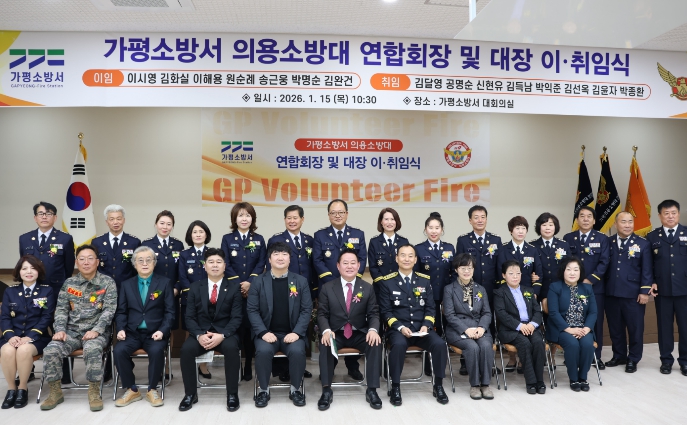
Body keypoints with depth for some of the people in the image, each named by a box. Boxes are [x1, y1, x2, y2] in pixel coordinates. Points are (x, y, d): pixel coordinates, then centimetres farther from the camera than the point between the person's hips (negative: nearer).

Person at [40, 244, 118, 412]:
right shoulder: (69, 283, 10)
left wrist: (96, 330, -21)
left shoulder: (107, 282, -1)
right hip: (72, 331, 4)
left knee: (92, 349, -35)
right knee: (50, 351, -23)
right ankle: (55, 391, -3)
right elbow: (61, 309, 8)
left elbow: (109, 310, -8)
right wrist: (60, 330, -9)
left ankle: (94, 392, -18)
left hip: (97, 332, -3)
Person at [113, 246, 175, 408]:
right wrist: (120, 329, -9)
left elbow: (169, 311, 0)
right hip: (132, 332, 2)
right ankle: (132, 390, -6)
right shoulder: (126, 284, 13)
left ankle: (152, 390, -9)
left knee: (156, 351, -32)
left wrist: (162, 331, -15)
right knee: (119, 350, -27)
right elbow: (121, 311, 9)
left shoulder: (165, 283, 5)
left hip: (155, 333, -2)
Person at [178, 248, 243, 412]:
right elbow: (189, 317, 1)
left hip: (225, 332, -2)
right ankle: (190, 394, -8)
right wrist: (199, 335, -18)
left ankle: (232, 394, -18)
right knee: (186, 348, -29)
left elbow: (236, 318, -5)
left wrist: (222, 335, -23)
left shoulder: (234, 288, 2)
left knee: (231, 348, -34)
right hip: (201, 332, 2)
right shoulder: (195, 287, 7)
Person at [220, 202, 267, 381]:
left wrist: (249, 282, -14)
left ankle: (249, 366, 11)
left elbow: (261, 264, 1)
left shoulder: (259, 239, 10)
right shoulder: (227, 238, 7)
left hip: (253, 290, 1)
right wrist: (238, 284, -12)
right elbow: (226, 264, -1)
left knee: (251, 326, 0)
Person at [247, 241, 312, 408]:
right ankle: (264, 390, -5)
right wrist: (263, 332, -14)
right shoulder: (258, 282, 3)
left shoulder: (301, 281, 4)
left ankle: (295, 389, -3)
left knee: (297, 351, -29)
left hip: (292, 333, 0)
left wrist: (297, 332, -13)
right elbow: (252, 310, -1)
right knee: (263, 351, -30)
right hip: (267, 332, 0)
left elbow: (306, 310, 1)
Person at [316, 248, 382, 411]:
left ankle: (372, 390, -18)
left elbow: (373, 314, 1)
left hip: (359, 334, 1)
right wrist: (326, 330, -22)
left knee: (376, 343, -28)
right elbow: (322, 314, -1)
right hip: (336, 334, -1)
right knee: (325, 344, -32)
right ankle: (326, 390, -22)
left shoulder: (367, 288, 4)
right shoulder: (327, 288, 2)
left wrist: (373, 329, -21)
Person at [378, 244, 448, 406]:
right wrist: (400, 327, -17)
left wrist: (426, 325, -10)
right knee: (399, 344, -36)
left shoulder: (425, 280, 11)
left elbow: (430, 308, 10)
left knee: (440, 344, -26)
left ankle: (438, 386, -5)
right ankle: (395, 388, -17)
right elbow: (385, 311, -2)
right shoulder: (387, 282, 1)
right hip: (398, 329, -3)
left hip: (422, 328, 3)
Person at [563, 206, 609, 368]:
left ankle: (596, 356, 15)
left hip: (596, 287, 0)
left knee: (596, 322, 4)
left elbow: (604, 262, -4)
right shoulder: (568, 238, 8)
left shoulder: (602, 238, 5)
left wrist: (589, 280, -13)